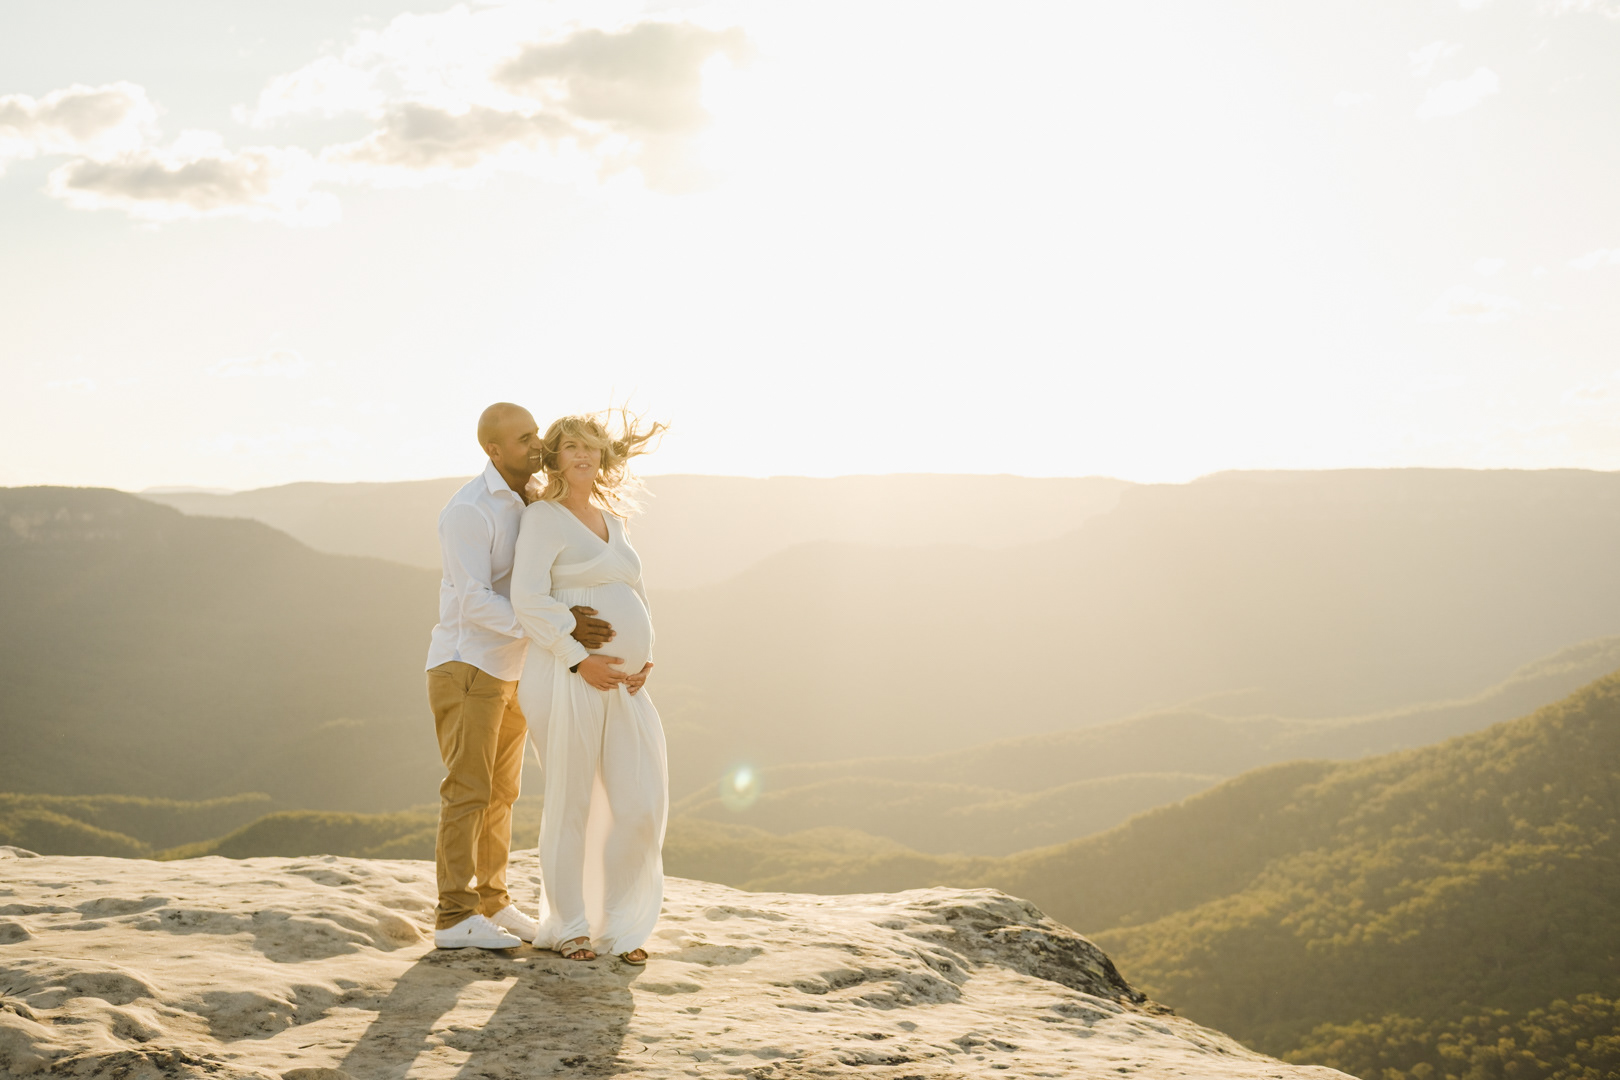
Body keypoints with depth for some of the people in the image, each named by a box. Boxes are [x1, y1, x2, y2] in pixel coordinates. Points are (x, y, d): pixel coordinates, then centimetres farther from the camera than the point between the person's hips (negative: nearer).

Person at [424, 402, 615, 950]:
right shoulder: (468, 511, -20)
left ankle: (490, 904, 19)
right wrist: (558, 628, -31)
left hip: (508, 670, 8)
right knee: (468, 791, -9)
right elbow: (475, 605, -26)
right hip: (465, 667, -8)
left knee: (500, 792, 10)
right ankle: (455, 918, -5)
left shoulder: (531, 498, 8)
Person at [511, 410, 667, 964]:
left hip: (623, 683, 7)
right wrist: (581, 660, -20)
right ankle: (566, 925, 16)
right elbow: (529, 600, -15)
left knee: (639, 807, 1)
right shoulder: (543, 517, -5)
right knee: (572, 803, 1)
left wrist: (645, 659, 5)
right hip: (573, 676, -7)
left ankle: (619, 925, 14)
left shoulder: (609, 519, 19)